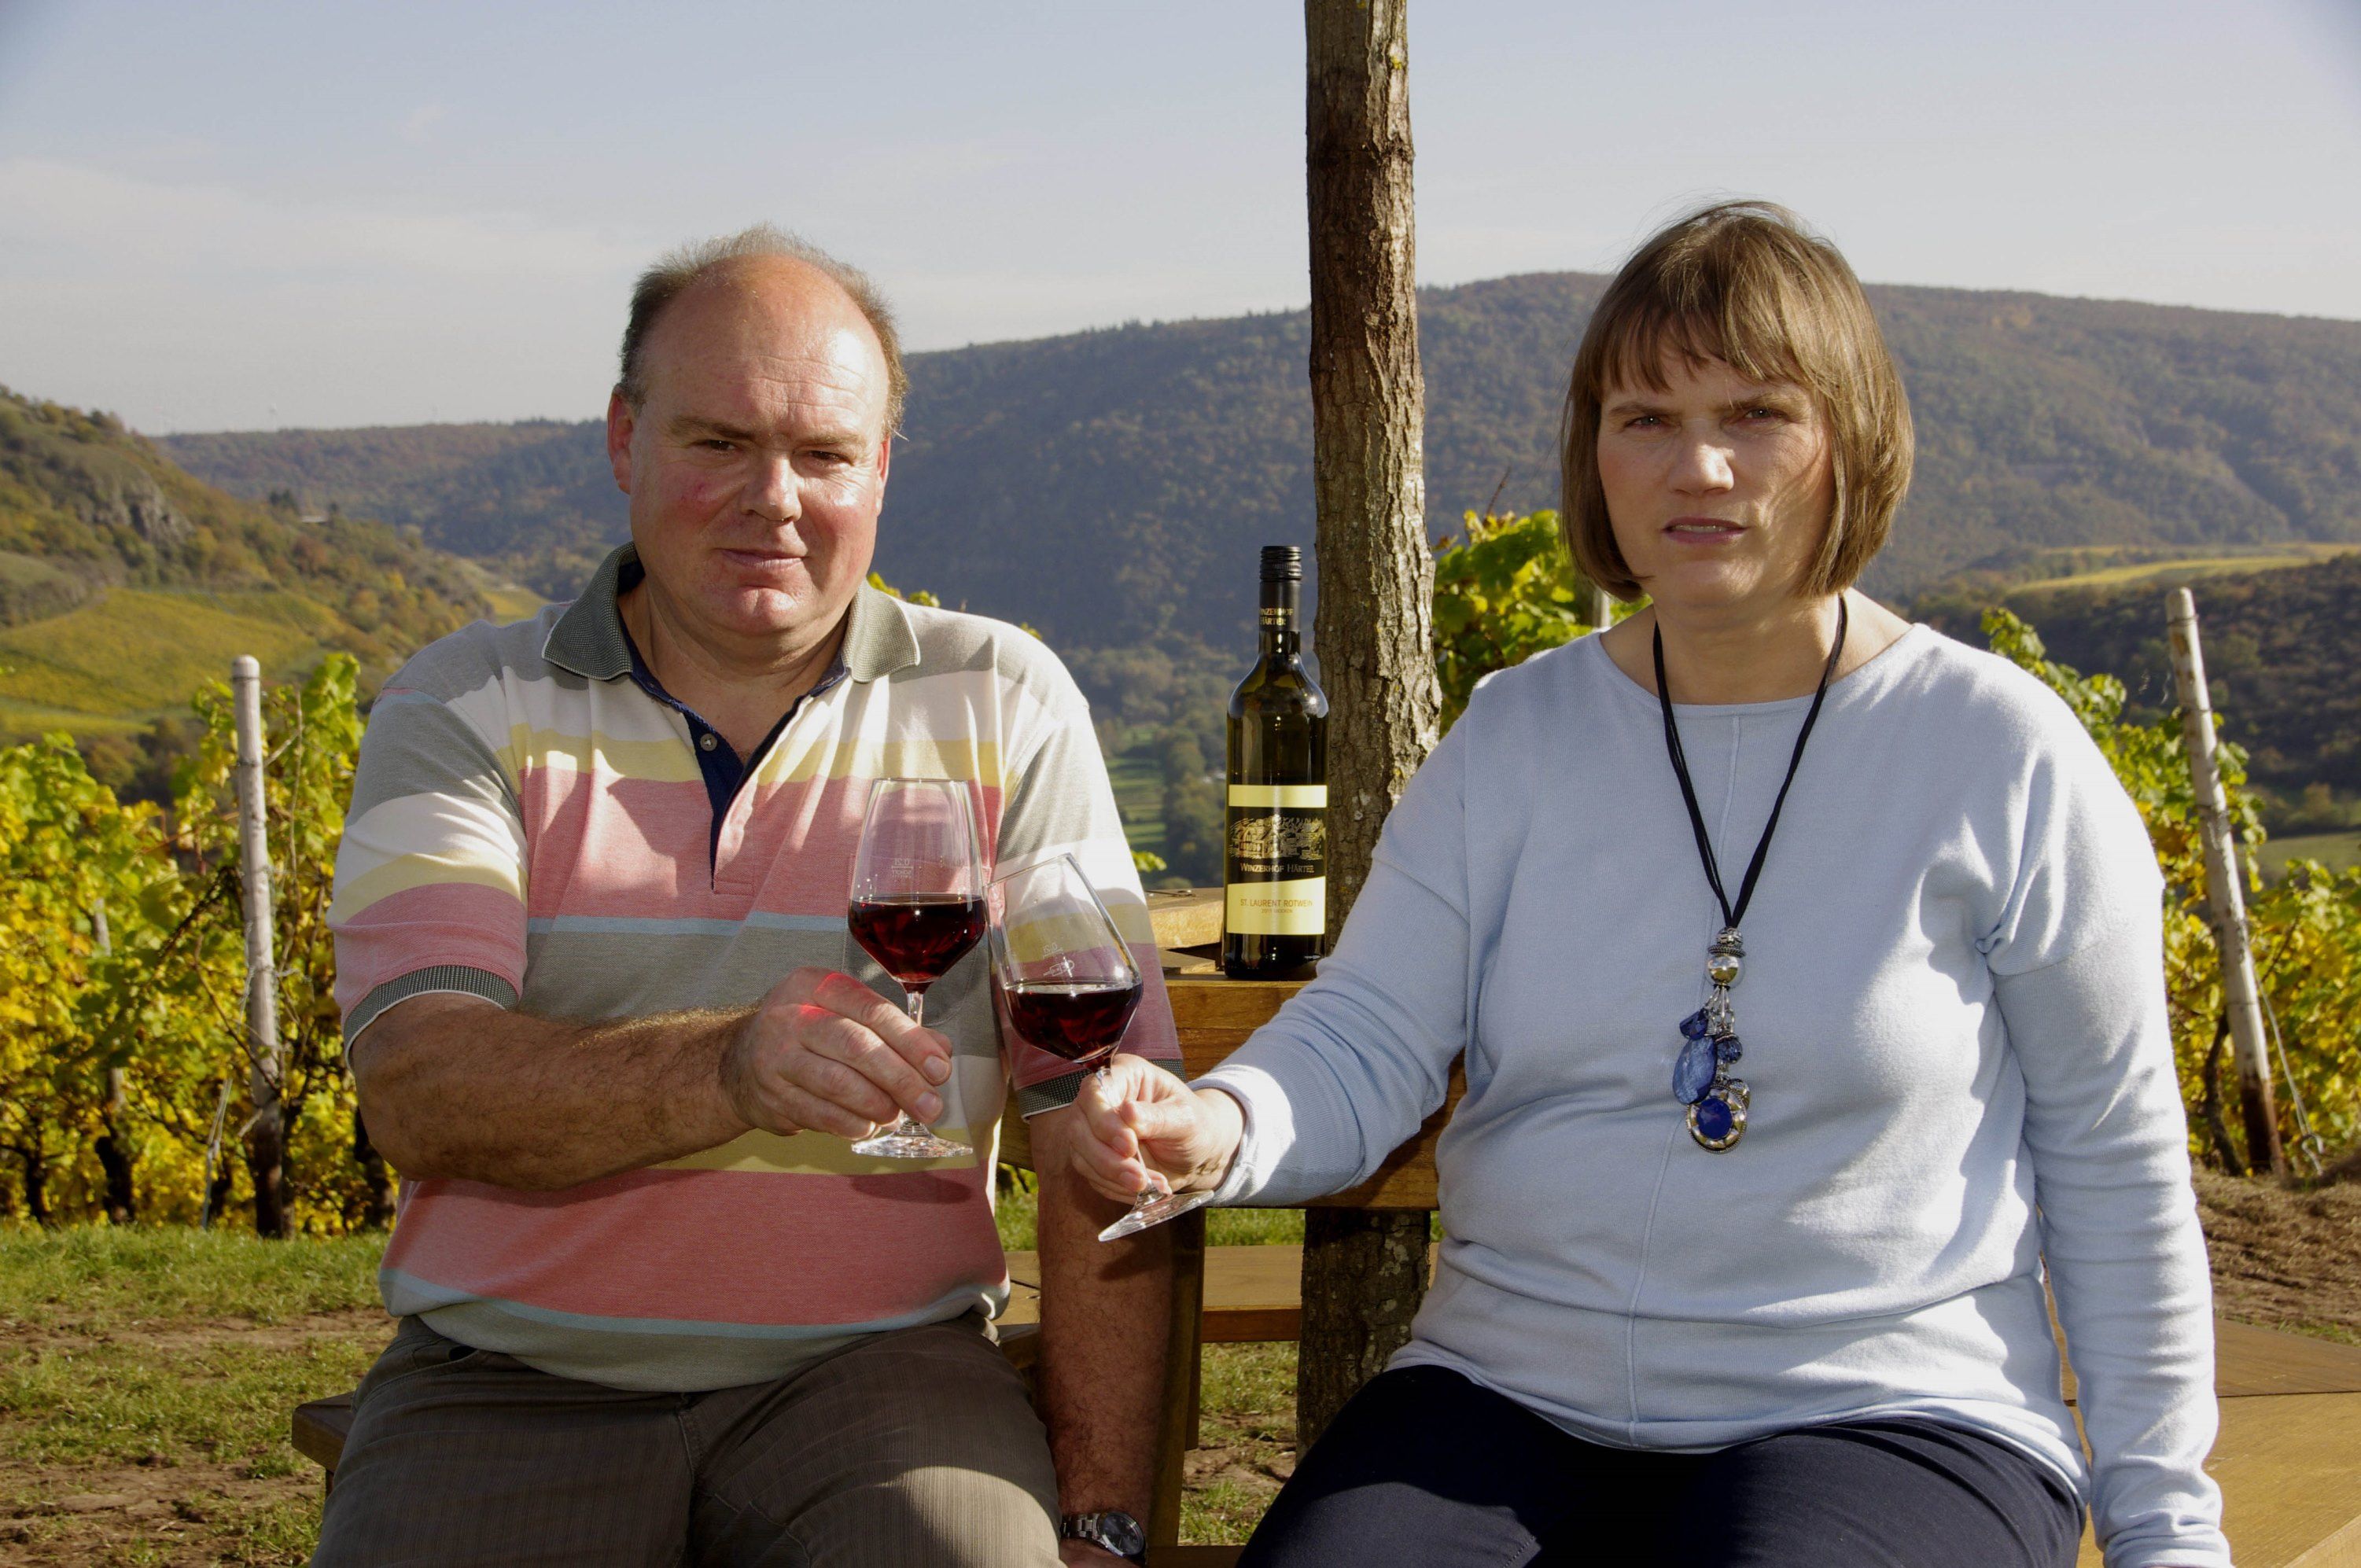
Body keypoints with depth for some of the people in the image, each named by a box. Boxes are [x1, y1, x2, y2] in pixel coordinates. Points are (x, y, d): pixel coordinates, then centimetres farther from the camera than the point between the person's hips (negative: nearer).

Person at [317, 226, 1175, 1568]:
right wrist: (729, 1068, -28)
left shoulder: (1003, 709, 6)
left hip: (873, 1369, 0)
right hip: (510, 1389, 1)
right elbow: (418, 1091, -10)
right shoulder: (465, 711, 5)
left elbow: (1103, 1128, 0)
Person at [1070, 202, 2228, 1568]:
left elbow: (2113, 1159, 3)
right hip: (1512, 1398, 3)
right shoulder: (1516, 735, 7)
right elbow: (1366, 1045, 0)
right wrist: (1221, 1128, -23)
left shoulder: (1995, 751, -2)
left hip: (1888, 1418, -2)